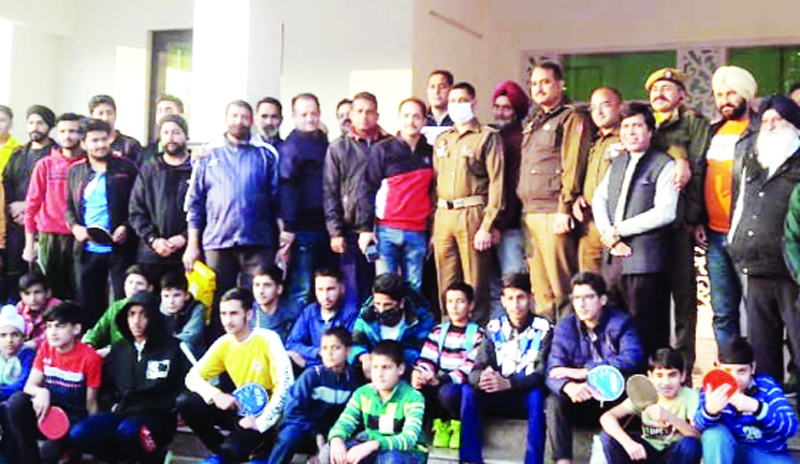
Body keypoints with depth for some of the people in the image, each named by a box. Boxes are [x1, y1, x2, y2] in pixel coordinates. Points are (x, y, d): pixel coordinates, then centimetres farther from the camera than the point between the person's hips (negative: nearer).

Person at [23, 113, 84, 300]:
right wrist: (29, 244, 4)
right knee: (52, 295, 3)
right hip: (49, 240, 1)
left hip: (79, 239, -1)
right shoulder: (44, 165, 8)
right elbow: (32, 205, 8)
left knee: (79, 295, -2)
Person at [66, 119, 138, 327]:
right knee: (88, 305, 9)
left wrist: (127, 228, -13)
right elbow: (69, 208, 18)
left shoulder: (126, 168, 0)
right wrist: (75, 227, -1)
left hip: (120, 248, -4)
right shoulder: (75, 171, 12)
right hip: (87, 250, 4)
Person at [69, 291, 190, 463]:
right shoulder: (119, 349, 15)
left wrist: (171, 407, -11)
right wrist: (113, 403, 15)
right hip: (123, 412, 5)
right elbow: (106, 382, 31)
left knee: (127, 431, -38)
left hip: (157, 416, -5)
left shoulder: (172, 348, -1)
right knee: (78, 435, -19)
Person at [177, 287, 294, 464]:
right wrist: (215, 395, -20)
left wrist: (262, 422, -23)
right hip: (239, 409, 6)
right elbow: (192, 377, 1)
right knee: (185, 402, -14)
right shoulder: (224, 344, 1)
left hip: (263, 415, -6)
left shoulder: (267, 340, -14)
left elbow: (286, 383, -19)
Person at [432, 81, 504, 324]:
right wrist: (432, 226, 11)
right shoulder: (441, 140, 20)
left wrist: (487, 226, -14)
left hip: (472, 215, -5)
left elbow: (496, 183, -6)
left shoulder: (488, 137, 1)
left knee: (475, 284, -5)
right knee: (446, 285, 8)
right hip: (443, 215, 5)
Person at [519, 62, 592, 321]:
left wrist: (564, 209, -19)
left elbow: (573, 166, -12)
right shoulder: (534, 124, 24)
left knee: (561, 287, -8)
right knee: (540, 289, 9)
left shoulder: (572, 118, -2)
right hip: (530, 213, 8)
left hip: (553, 213, -8)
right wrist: (525, 212, 17)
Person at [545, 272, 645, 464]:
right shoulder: (565, 327, 0)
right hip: (582, 402, 2)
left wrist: (585, 371, -28)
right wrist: (570, 387, -38)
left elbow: (632, 359, -25)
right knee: (554, 402, -26)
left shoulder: (620, 322, -6)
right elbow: (554, 370, -13)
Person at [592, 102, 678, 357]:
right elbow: (599, 198, 18)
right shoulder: (618, 163, 19)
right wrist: (608, 234, -1)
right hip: (613, 259, 6)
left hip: (645, 260, -6)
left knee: (647, 335, -4)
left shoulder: (664, 165, -3)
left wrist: (619, 230, -10)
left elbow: (665, 212, -13)